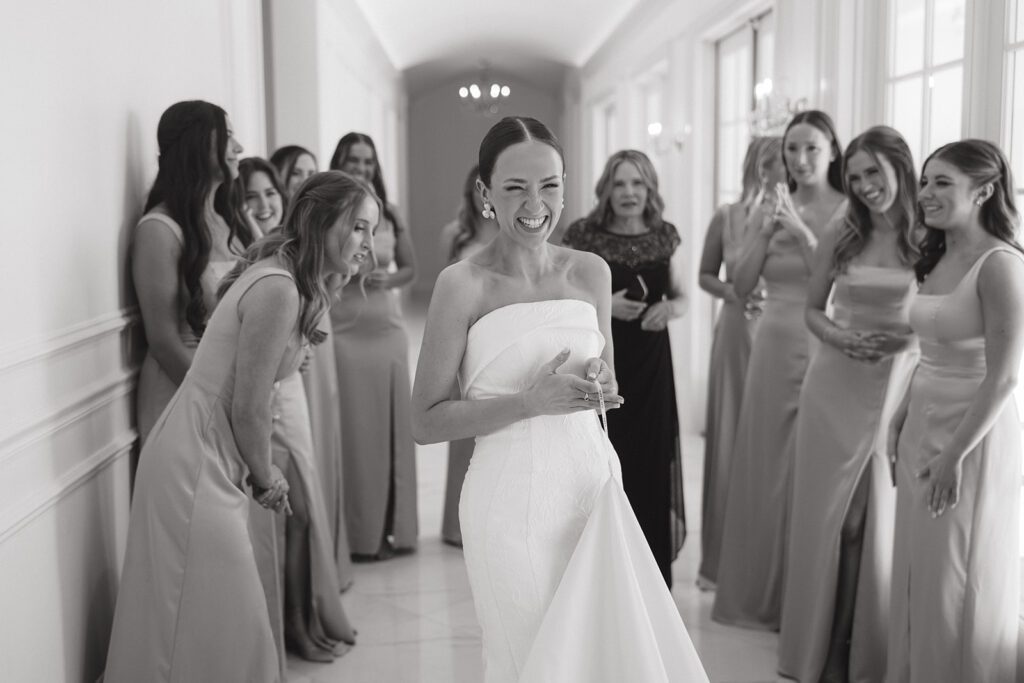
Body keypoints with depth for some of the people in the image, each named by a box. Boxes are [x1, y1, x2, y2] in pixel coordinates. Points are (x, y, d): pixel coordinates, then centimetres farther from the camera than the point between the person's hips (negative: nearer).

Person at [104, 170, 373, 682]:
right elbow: (248, 408, -19)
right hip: (197, 465, -10)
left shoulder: (280, 275, 9)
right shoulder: (279, 289, -22)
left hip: (206, 458, 10)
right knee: (212, 627, 1)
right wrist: (266, 479, -3)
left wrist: (262, 473, 10)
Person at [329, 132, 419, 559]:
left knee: (392, 429, 8)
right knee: (354, 432, 0)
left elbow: (410, 268, 14)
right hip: (343, 334, -4)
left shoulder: (389, 215, 8)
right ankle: (360, 535, 10)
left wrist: (389, 279, -6)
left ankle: (394, 528, 19)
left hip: (388, 332, 4)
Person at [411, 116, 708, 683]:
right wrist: (532, 401, -18)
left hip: (593, 487, 4)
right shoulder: (463, 284, -9)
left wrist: (598, 390, -5)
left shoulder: (591, 272, 5)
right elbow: (425, 422, -9)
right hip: (513, 502, -4)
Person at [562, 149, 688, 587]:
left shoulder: (666, 237, 5)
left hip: (650, 363, 3)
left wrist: (668, 309, -10)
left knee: (650, 464, 4)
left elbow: (683, 297, 13)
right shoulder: (583, 236, -3)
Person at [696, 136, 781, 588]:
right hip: (738, 335, 1)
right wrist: (730, 292, -7)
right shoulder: (727, 219, 3)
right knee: (731, 442, 4)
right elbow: (706, 276, 12)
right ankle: (722, 559, 16)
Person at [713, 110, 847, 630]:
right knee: (762, 468, 9)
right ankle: (760, 592, 24)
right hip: (772, 349, 4)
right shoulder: (772, 209, 8)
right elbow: (741, 286, 4)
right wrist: (766, 233, -9)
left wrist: (801, 230, -19)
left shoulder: (849, 212, -4)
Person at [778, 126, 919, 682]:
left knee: (880, 517, 6)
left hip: (898, 387, -1)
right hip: (835, 385, 2)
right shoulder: (840, 236, 2)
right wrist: (839, 337, -10)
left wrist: (907, 338, -16)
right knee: (828, 511, 7)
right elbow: (812, 310, 9)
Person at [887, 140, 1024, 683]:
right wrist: (900, 423, 10)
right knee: (916, 572, 15)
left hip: (974, 434, -8)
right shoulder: (936, 259, 8)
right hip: (923, 427, 8)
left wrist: (954, 456, -19)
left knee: (958, 584, 5)